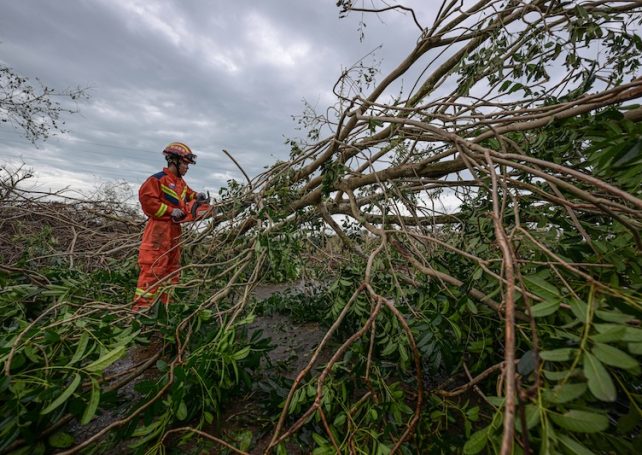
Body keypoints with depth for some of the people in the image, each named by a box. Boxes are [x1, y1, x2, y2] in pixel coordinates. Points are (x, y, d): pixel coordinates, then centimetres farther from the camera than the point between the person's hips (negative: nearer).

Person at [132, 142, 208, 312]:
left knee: (172, 266, 14)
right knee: (153, 267, -9)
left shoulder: (180, 182, 15)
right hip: (159, 229, -9)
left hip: (174, 229, 9)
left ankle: (168, 303, 25)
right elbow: (146, 198, -19)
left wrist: (196, 196, 9)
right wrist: (170, 211, -19)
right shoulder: (158, 179, -11)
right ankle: (141, 306, -1)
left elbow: (186, 194, 31)